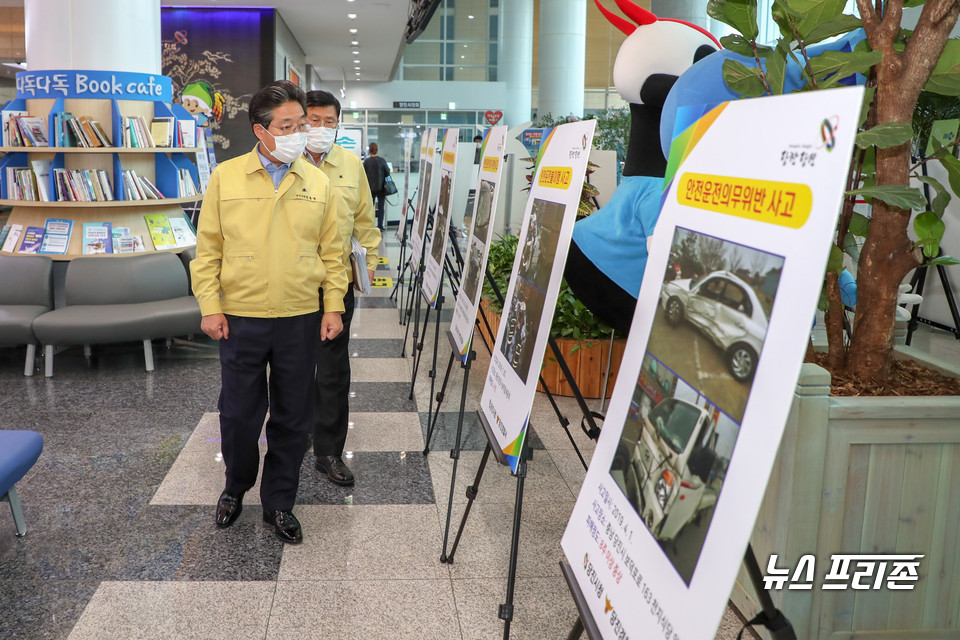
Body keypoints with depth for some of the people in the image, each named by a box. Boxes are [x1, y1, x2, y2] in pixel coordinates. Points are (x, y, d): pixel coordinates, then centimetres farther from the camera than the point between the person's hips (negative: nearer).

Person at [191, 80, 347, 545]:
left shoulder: (318, 183, 3)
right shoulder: (225, 178, -1)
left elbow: (331, 251, 7)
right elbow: (208, 248, 1)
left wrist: (334, 306, 2)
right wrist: (210, 306, -4)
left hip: (300, 320, 1)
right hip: (240, 318, -1)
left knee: (292, 418, 8)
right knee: (238, 413, 9)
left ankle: (278, 503, 26)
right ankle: (236, 486, 36)